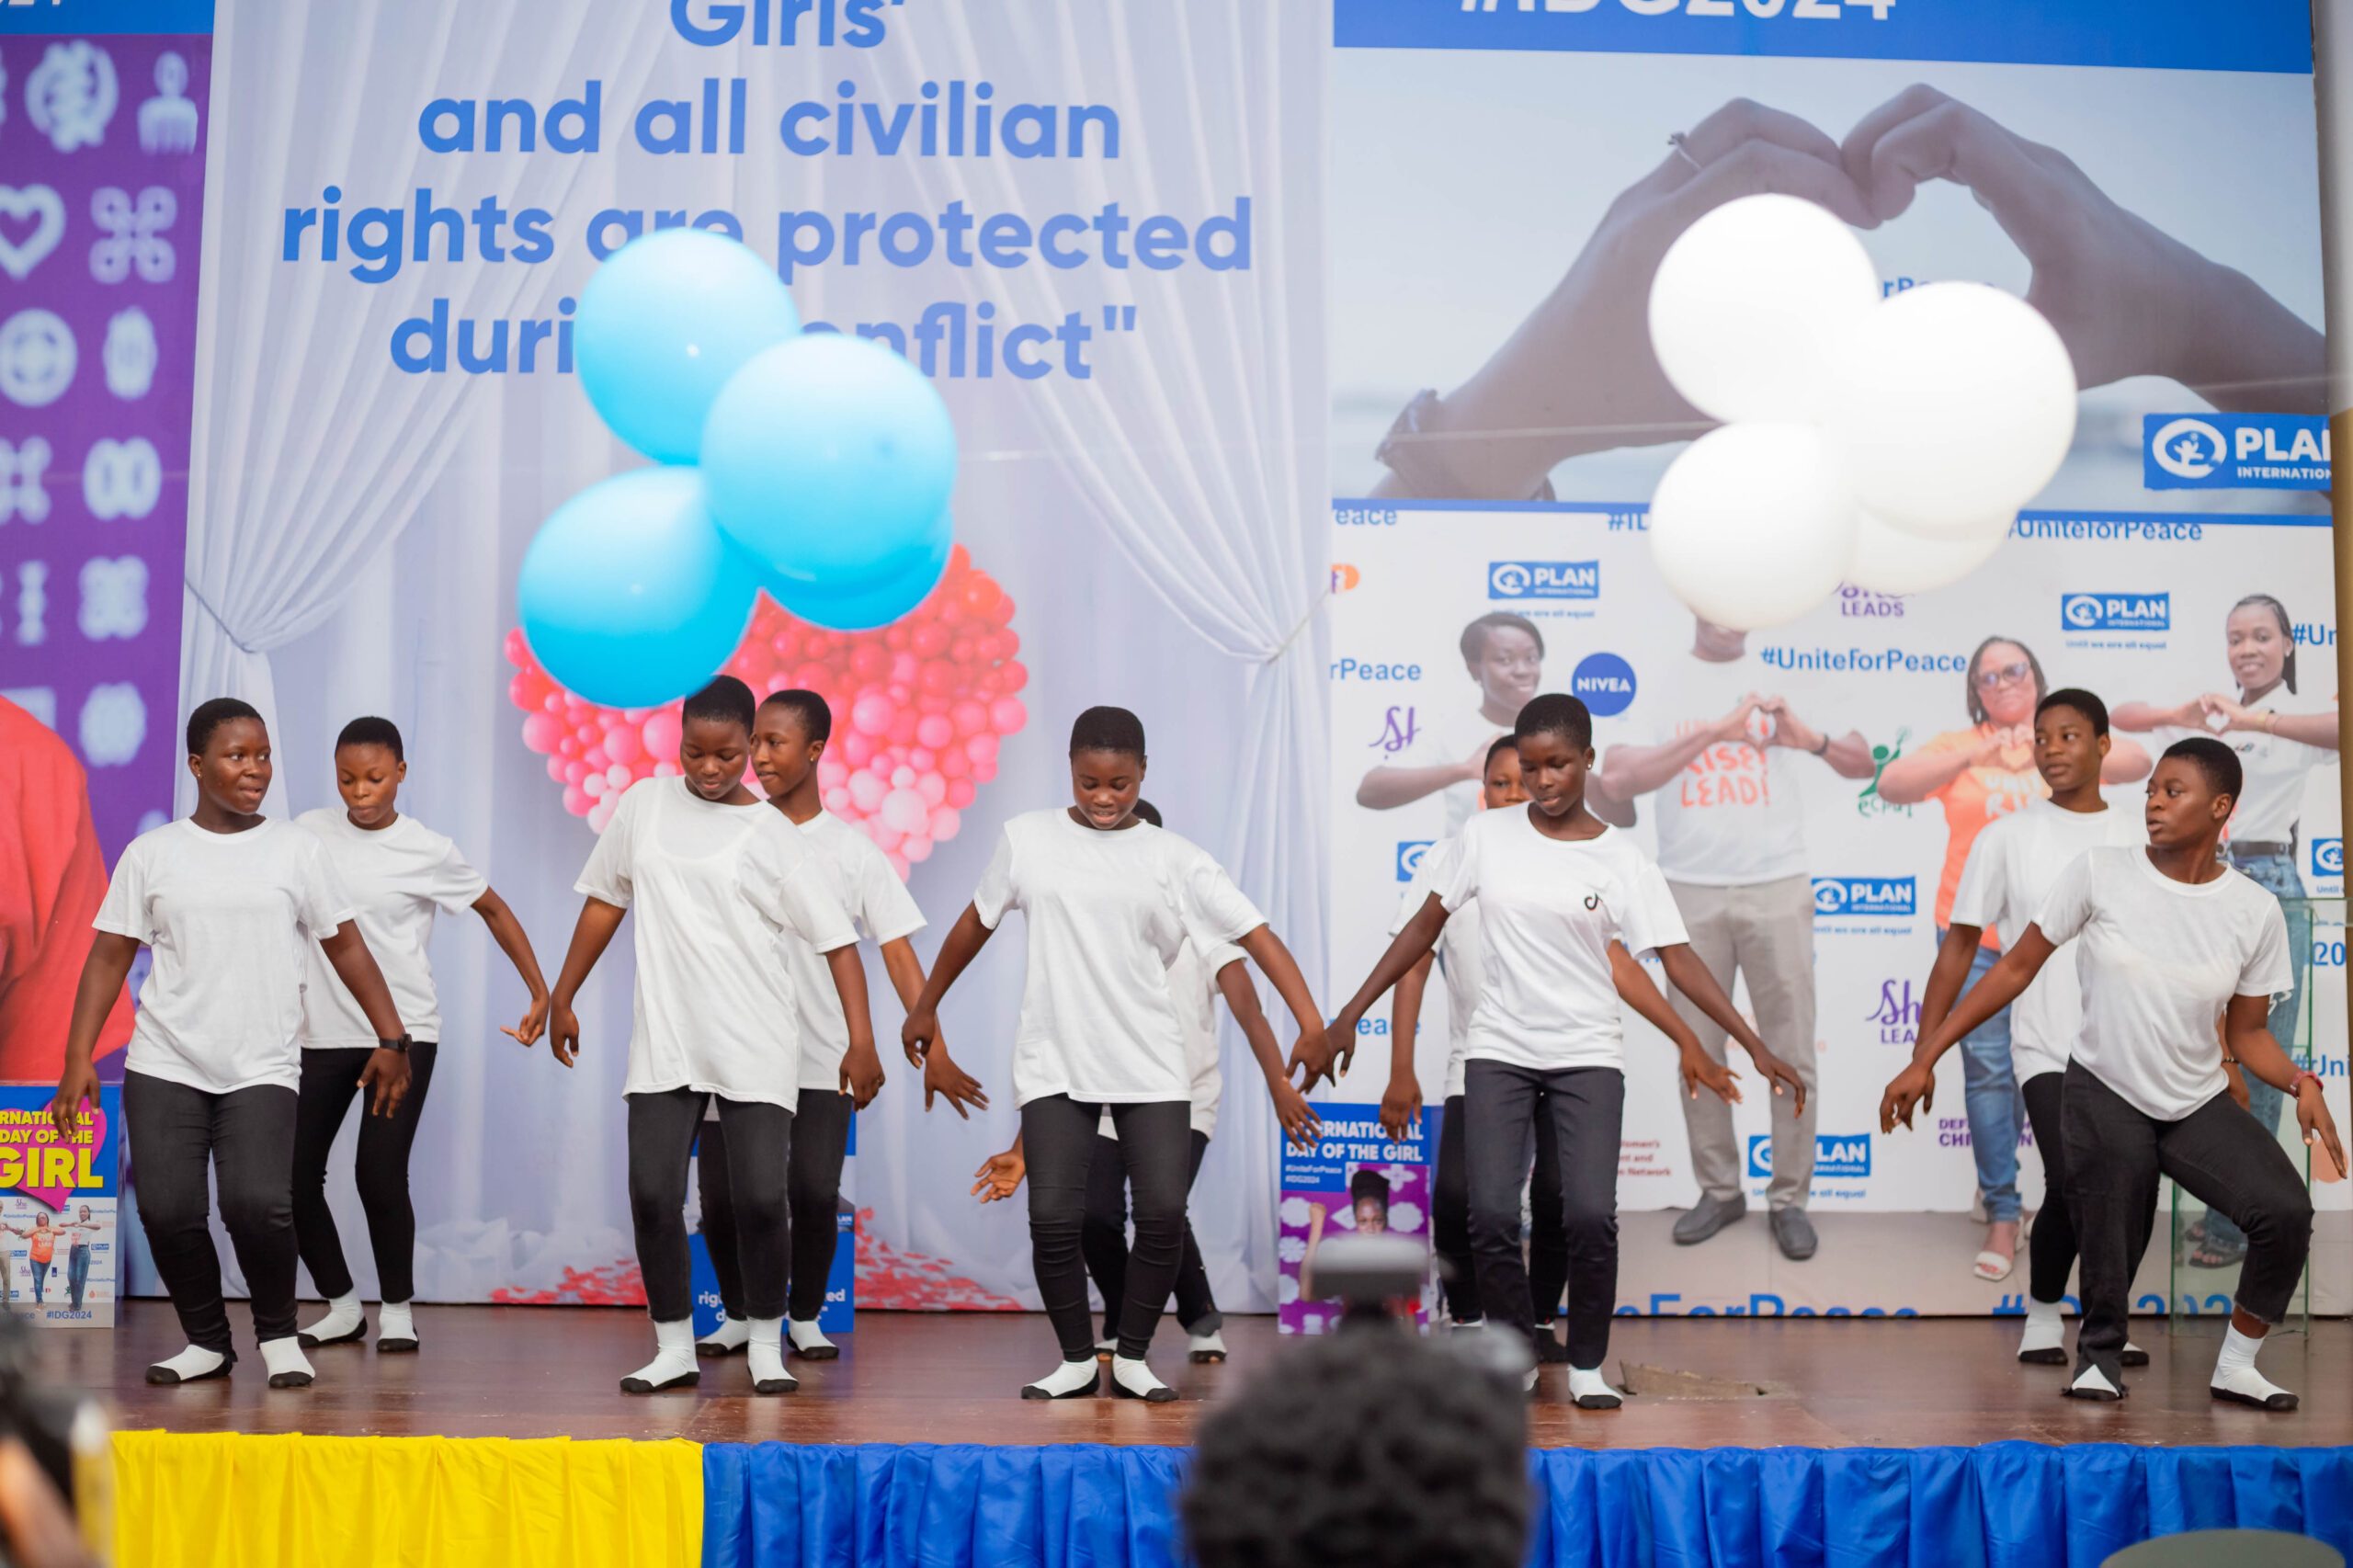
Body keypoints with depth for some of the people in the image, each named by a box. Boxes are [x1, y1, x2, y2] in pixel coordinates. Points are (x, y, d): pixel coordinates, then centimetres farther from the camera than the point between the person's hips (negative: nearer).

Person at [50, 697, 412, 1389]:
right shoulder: (151, 854, 6)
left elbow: (346, 947, 7)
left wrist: (392, 1040, 2)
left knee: (258, 1204, -18)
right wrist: (78, 1058, -2)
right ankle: (207, 1340, 17)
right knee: (167, 1210, -8)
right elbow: (109, 957, 5)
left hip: (262, 1071, -1)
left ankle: (278, 1334, 7)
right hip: (164, 1068, 1)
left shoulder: (297, 851, 5)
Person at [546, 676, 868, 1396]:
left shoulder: (777, 837, -2)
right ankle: (674, 1349, 12)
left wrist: (862, 1039, -15)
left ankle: (766, 1344, 13)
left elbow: (838, 940, -5)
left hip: (756, 1047, -2)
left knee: (760, 1197, -7)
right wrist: (562, 999, 16)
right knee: (653, 1195, -4)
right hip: (663, 1042, 3)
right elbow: (604, 901, 16)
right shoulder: (645, 803, 7)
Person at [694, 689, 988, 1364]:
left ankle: (805, 1316, 17)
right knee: (719, 1196, 1)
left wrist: (934, 1051, -11)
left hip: (820, 1061, -1)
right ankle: (738, 1312, 26)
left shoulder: (853, 852, 1)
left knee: (814, 1196, -8)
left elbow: (898, 953, -2)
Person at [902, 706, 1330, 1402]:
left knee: (1163, 1214, -7)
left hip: (1150, 1066, 0)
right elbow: (976, 924, 16)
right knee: (1053, 1217, -8)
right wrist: (925, 1008, 23)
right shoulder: (1027, 838, 4)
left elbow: (1256, 934, -5)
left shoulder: (1174, 859, 1)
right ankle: (1077, 1360, 13)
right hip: (1054, 1064, 0)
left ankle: (1133, 1357, 14)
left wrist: (1311, 1022, -17)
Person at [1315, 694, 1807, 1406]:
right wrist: (1348, 1018, 6)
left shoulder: (1622, 859, -2)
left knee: (1591, 1215, -13)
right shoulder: (1487, 835, 2)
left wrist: (1755, 1046, -12)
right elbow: (1426, 926, 7)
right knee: (1491, 1214, -10)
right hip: (1499, 1052, 1)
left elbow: (1677, 958, -4)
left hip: (1588, 1055, -1)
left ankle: (1587, 1364, 10)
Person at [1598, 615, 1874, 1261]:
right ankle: (1719, 1190, 20)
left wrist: (1810, 738, -18)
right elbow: (1618, 779, -12)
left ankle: (1789, 1198, 13)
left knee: (1791, 1054, 2)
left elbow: (1864, 764, 4)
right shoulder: (1657, 681, 1)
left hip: (1778, 888, 0)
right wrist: (1715, 732, -21)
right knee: (1698, 1053, 7)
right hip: (1690, 892, 0)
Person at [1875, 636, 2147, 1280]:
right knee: (1988, 1070, -1)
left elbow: (2138, 763, -10)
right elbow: (1892, 786, -8)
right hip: (1975, 933, 0)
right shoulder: (1958, 748, 6)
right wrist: (1972, 755, -21)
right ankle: (2002, 1214, 7)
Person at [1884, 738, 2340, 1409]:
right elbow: (2016, 968, -7)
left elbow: (2246, 1033, 5)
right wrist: (1925, 1059, -8)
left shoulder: (2255, 911, -5)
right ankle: (2100, 1359, 31)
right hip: (2104, 1098, -2)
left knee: (2286, 1212, -19)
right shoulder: (2101, 873, -11)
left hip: (2201, 1106, 2)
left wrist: (2301, 1084, -16)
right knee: (2107, 1259, -3)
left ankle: (2236, 1366, 3)